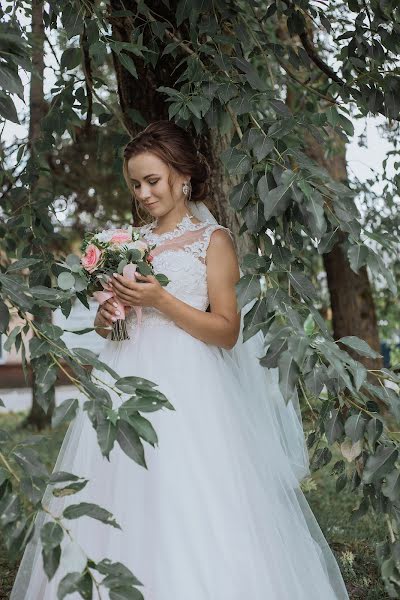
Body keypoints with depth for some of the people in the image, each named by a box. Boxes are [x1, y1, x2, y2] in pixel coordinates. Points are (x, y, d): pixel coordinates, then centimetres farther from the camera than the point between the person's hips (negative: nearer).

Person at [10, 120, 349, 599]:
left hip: (187, 388, -5)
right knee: (122, 512, 5)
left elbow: (227, 331, -6)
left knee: (190, 516, -4)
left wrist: (161, 300, -15)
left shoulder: (214, 240, 0)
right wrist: (107, 318, -2)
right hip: (127, 381, 5)